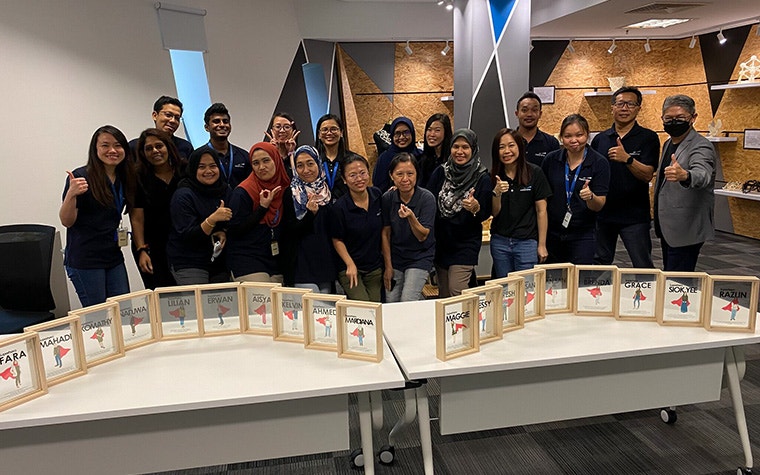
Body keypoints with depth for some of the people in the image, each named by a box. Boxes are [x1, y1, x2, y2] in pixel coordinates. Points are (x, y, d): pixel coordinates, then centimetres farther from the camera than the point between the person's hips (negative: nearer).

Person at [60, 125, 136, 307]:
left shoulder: (125, 178, 9)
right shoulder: (81, 177, -10)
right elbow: (66, 221, -11)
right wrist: (71, 194, -28)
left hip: (114, 258, 6)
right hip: (85, 259, -6)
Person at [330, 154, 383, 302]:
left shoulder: (377, 195, -3)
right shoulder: (339, 208, -16)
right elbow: (337, 240, -6)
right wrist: (350, 264, -15)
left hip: (375, 267, 4)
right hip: (349, 267, -4)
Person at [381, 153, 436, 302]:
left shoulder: (427, 198, -15)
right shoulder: (387, 198, -6)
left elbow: (422, 237, -15)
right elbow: (385, 233, 1)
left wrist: (411, 217, -34)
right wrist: (388, 266, 1)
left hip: (420, 258, -3)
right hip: (395, 257, 3)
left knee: (407, 302, -14)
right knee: (390, 303, 2)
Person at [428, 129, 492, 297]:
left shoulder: (482, 178, -8)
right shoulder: (440, 172, 0)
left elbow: (485, 214, -6)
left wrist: (476, 208, -28)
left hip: (466, 244, -3)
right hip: (440, 242, 4)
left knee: (456, 292, -9)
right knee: (443, 294, 13)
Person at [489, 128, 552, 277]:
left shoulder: (534, 173, -5)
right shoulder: (494, 176, 4)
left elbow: (541, 211, -4)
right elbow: (495, 213, 3)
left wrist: (542, 245, -5)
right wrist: (497, 193, -16)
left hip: (527, 241, -3)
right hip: (499, 242, 3)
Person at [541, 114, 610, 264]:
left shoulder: (599, 162, -6)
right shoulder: (551, 159, 0)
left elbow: (599, 206, -7)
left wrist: (590, 197, -30)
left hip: (583, 236, -2)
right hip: (551, 234, 2)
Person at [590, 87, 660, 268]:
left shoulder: (648, 138, -3)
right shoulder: (600, 139, 7)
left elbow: (648, 175, -13)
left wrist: (627, 159, -30)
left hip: (634, 215, -3)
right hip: (602, 212, 4)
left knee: (643, 267, 1)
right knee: (599, 265, 14)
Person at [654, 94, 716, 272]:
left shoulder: (701, 146, -15)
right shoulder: (668, 144, 12)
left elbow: (702, 175, -36)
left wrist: (684, 176, -60)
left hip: (686, 231, -9)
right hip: (668, 228, 9)